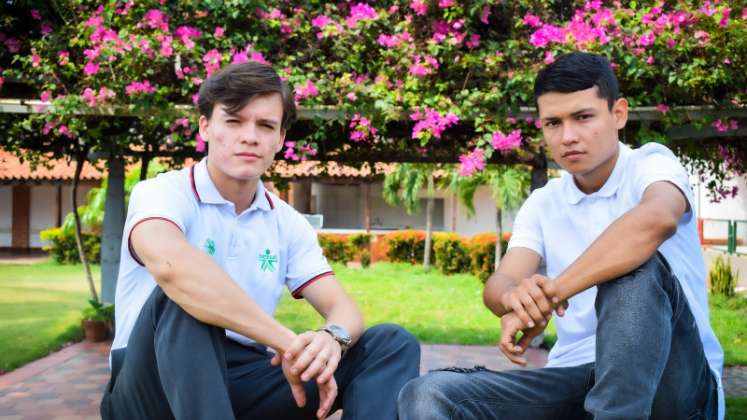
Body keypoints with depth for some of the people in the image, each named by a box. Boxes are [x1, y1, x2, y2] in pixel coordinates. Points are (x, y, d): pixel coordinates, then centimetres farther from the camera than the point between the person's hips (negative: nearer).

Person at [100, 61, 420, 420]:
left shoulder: (287, 224, 10)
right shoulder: (161, 193, -8)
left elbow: (343, 308, 1)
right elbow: (171, 262, -32)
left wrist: (332, 338, -26)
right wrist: (289, 343, -33)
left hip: (243, 385, 5)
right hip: (153, 387, -5)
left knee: (391, 343, -10)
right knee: (180, 296, -35)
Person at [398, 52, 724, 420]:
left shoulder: (651, 165, -2)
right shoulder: (542, 205, 13)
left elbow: (658, 218, -28)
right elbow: (497, 285, -3)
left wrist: (551, 293, -29)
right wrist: (515, 298, -29)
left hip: (672, 380, -3)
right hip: (575, 374, 4)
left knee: (636, 267, -34)